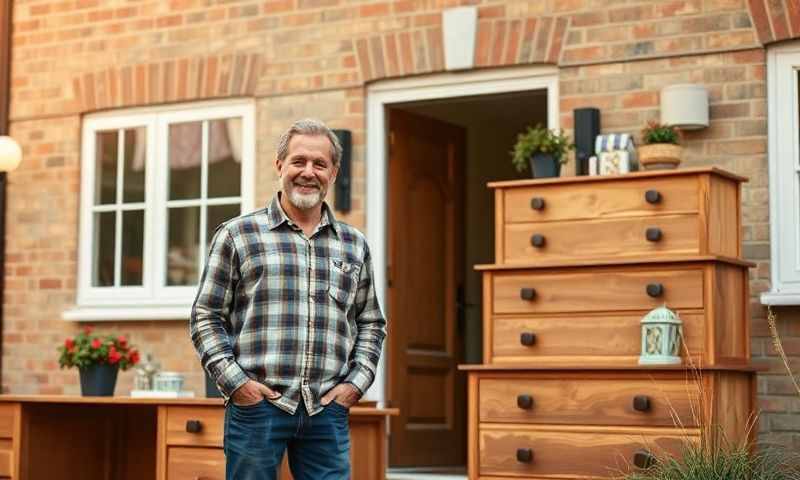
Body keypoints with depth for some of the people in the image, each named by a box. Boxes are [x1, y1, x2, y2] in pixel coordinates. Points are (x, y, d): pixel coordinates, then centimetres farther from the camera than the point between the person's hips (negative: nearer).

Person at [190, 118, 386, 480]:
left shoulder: (354, 245, 14)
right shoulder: (236, 236, 3)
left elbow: (371, 323, 19)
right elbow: (206, 317, 3)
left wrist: (357, 381, 5)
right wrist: (234, 380, -7)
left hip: (328, 410, 3)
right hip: (255, 405, -3)